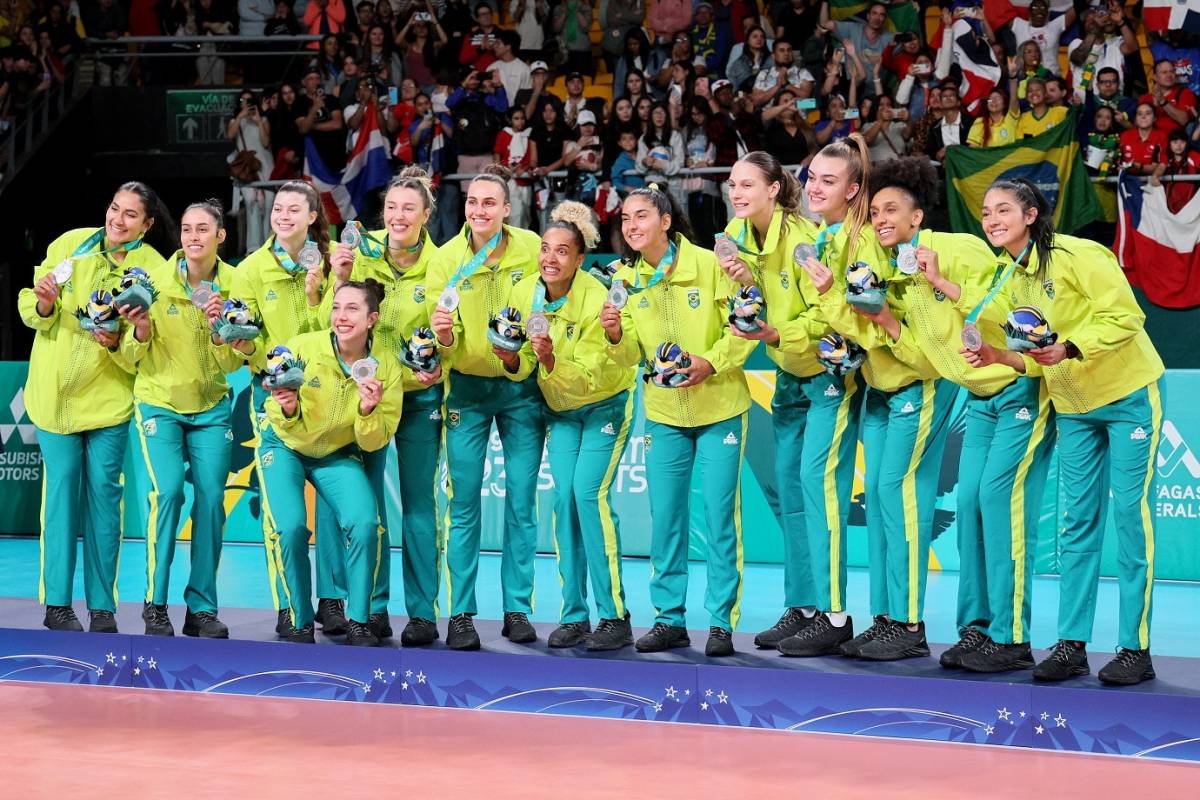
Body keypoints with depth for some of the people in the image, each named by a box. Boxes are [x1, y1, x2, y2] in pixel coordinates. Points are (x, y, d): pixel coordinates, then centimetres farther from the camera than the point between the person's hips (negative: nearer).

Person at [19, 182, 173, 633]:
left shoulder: (153, 268, -4)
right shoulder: (69, 244, 1)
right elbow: (30, 307, 5)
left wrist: (117, 345, -25)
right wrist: (43, 305, -17)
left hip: (108, 396, -1)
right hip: (55, 391, 1)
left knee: (103, 492, -1)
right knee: (61, 489, 0)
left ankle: (101, 606, 7)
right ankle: (57, 603, 6)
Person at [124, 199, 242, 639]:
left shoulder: (234, 283, -5)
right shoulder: (156, 279, -10)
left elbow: (234, 362, -6)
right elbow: (132, 355, -7)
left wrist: (219, 329, -25)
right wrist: (140, 331, -28)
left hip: (211, 406, 2)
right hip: (159, 401, -2)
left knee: (211, 499, -6)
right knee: (168, 490, -19)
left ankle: (202, 607, 6)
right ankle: (155, 604, -8)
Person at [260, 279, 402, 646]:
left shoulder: (385, 367, -16)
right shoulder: (303, 348, -22)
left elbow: (374, 443, -12)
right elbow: (281, 425, -13)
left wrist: (368, 411, -30)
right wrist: (287, 410, -35)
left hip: (339, 454, 2)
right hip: (285, 448, -2)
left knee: (365, 523, -21)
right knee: (291, 526, -22)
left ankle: (358, 620, -3)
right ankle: (300, 623, -2)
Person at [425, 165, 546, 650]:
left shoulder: (531, 249, -7)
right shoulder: (446, 259, -8)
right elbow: (446, 346, -10)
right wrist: (444, 335, -32)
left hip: (521, 387, 0)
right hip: (467, 388, 0)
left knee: (521, 502, 3)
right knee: (464, 504, -1)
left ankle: (518, 610, 12)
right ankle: (460, 614, 4)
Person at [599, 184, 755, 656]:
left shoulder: (707, 264, -10)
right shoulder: (626, 279, 3)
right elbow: (632, 355, 3)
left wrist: (712, 362, -21)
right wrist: (617, 335, -17)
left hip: (719, 409, -4)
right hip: (663, 412, 4)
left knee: (720, 515, -2)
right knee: (665, 518, 6)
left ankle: (721, 622, 5)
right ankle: (670, 619, 16)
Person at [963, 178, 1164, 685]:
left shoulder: (1077, 256, -18)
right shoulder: (1013, 276, 5)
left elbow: (1126, 317, -21)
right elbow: (1037, 356, 9)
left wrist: (1067, 348, -31)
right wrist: (996, 355, -10)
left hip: (1128, 396, -7)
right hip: (1074, 407, 7)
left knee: (1131, 514, -6)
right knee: (1078, 520, 6)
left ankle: (1135, 648, -1)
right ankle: (1072, 644, 9)